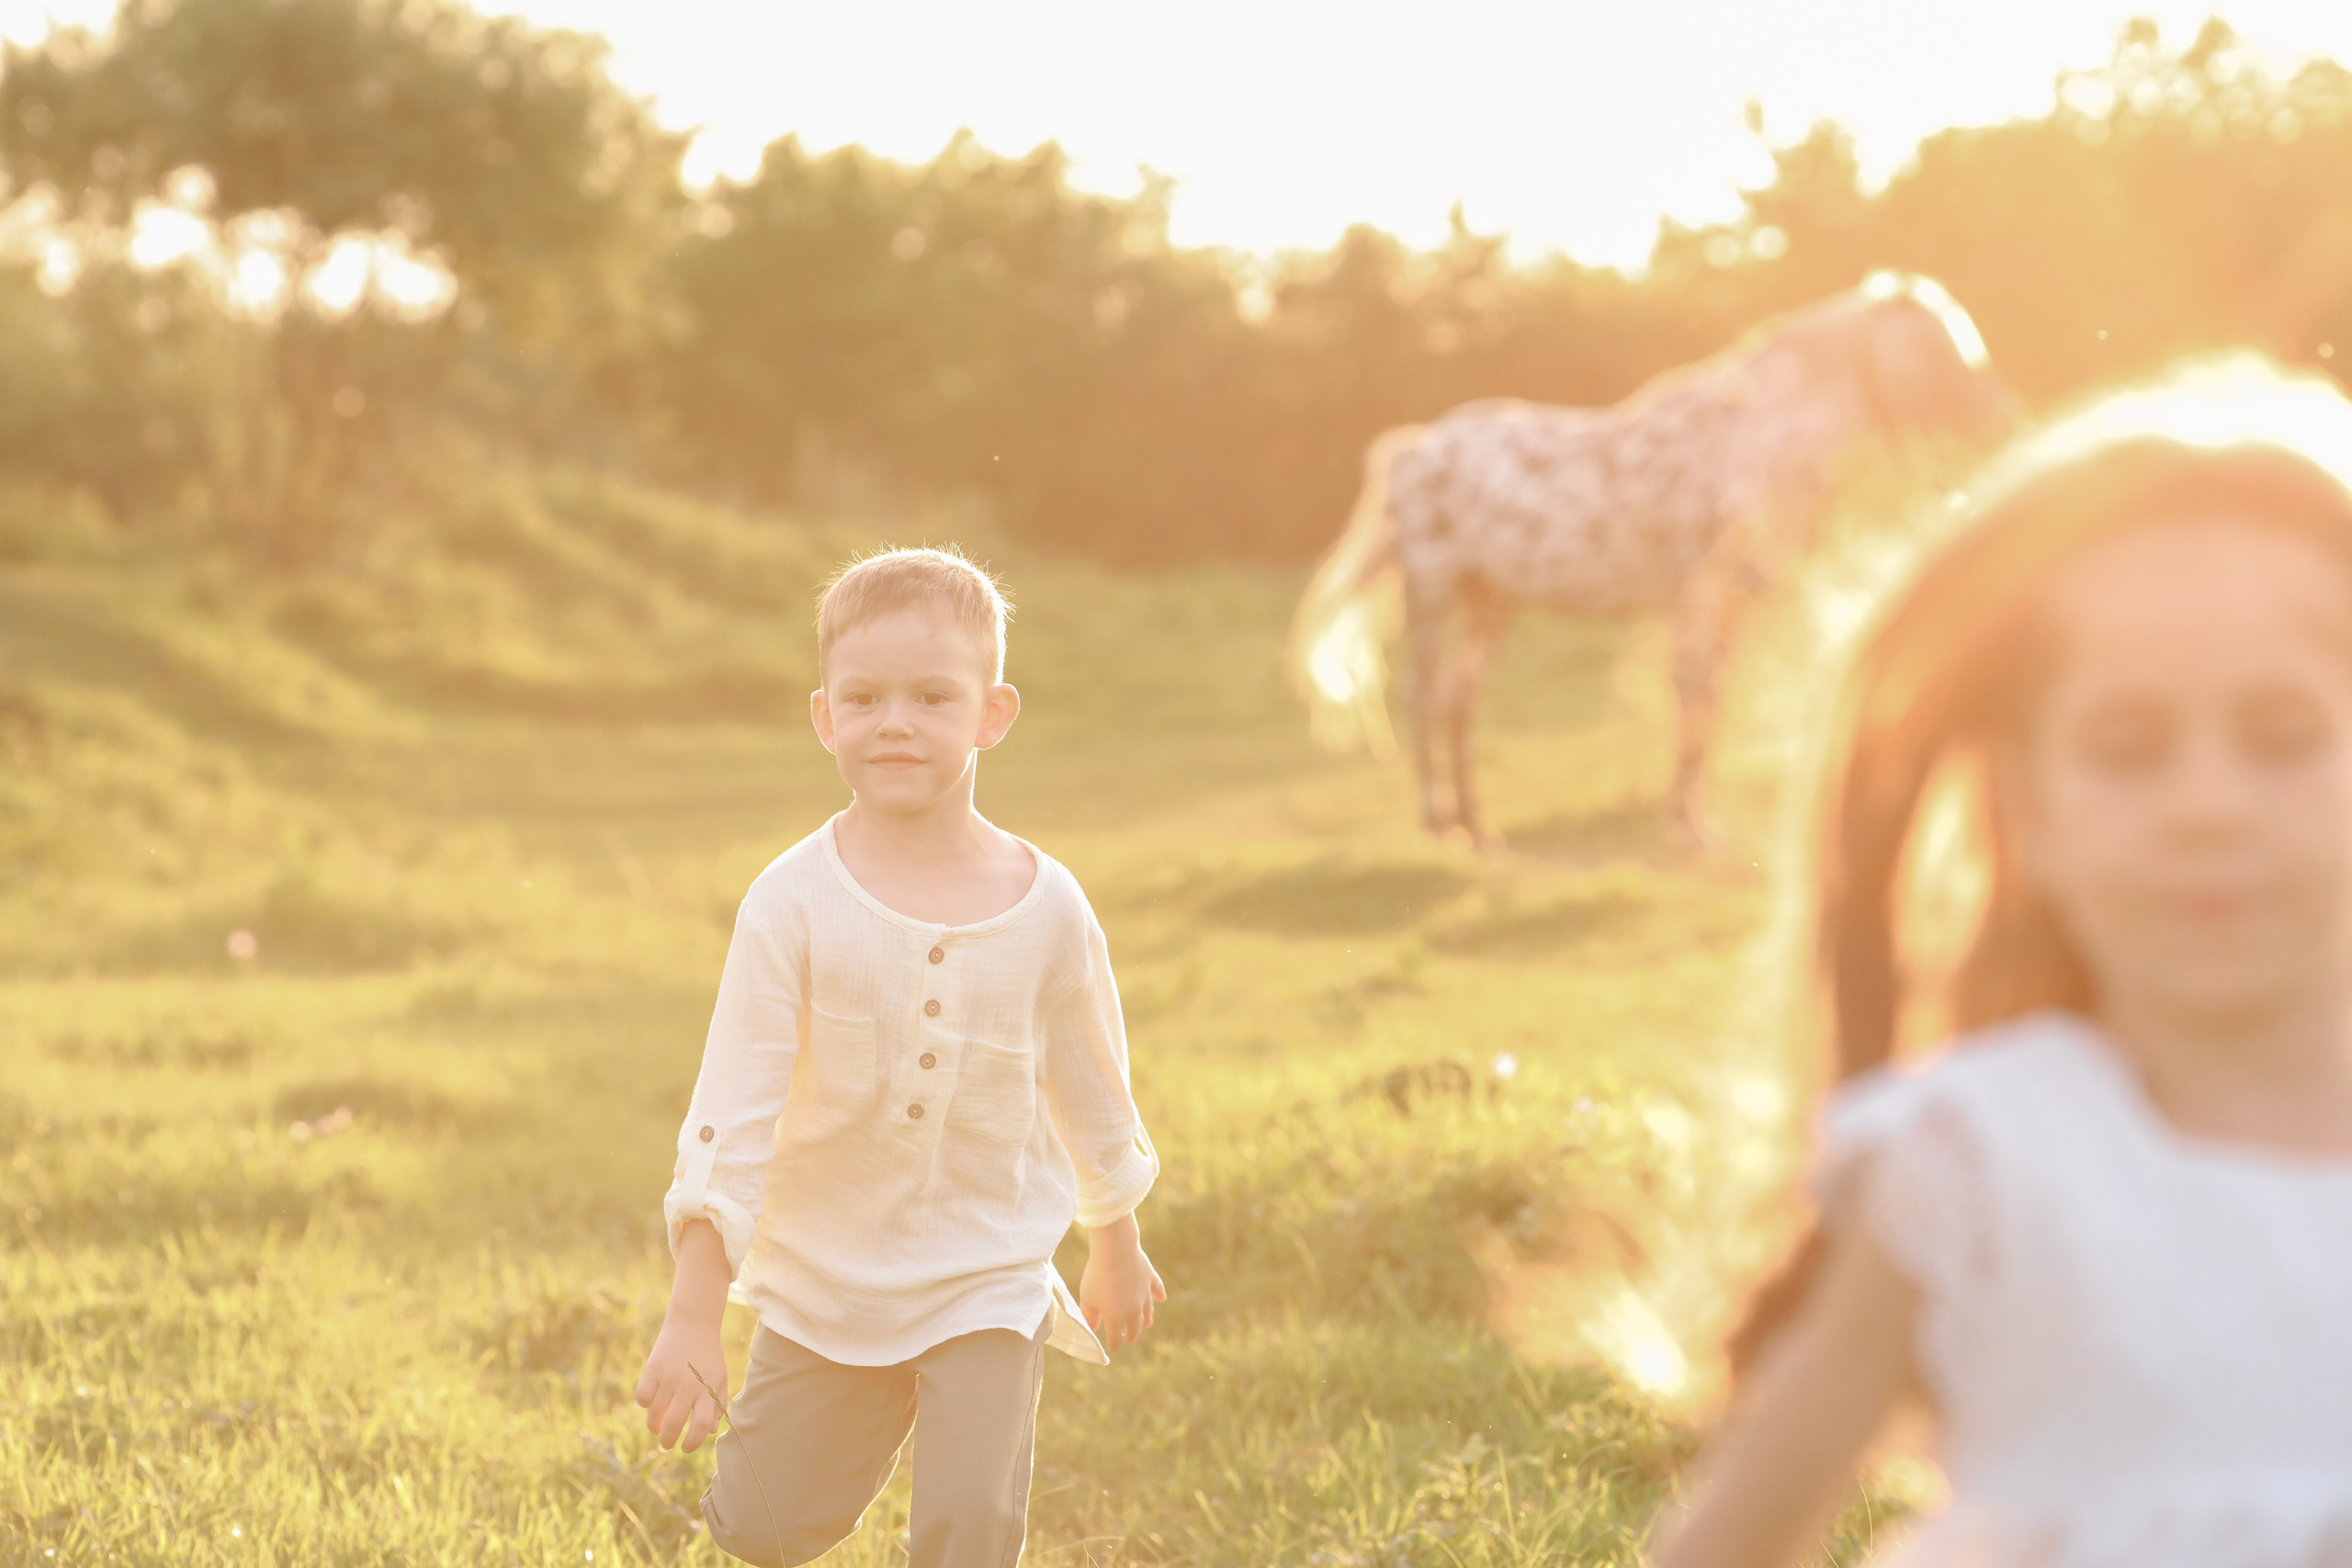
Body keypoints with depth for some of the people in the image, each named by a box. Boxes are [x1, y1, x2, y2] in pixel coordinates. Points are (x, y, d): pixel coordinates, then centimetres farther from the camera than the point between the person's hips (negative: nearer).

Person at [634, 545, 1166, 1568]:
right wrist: (691, 1320, -18)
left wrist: (1116, 1248, 19)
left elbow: (1092, 1088, 8)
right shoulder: (793, 905, -15)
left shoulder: (1046, 908, -8)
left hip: (987, 1282, 0)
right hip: (820, 1282, 0)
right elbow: (731, 1118, -15)